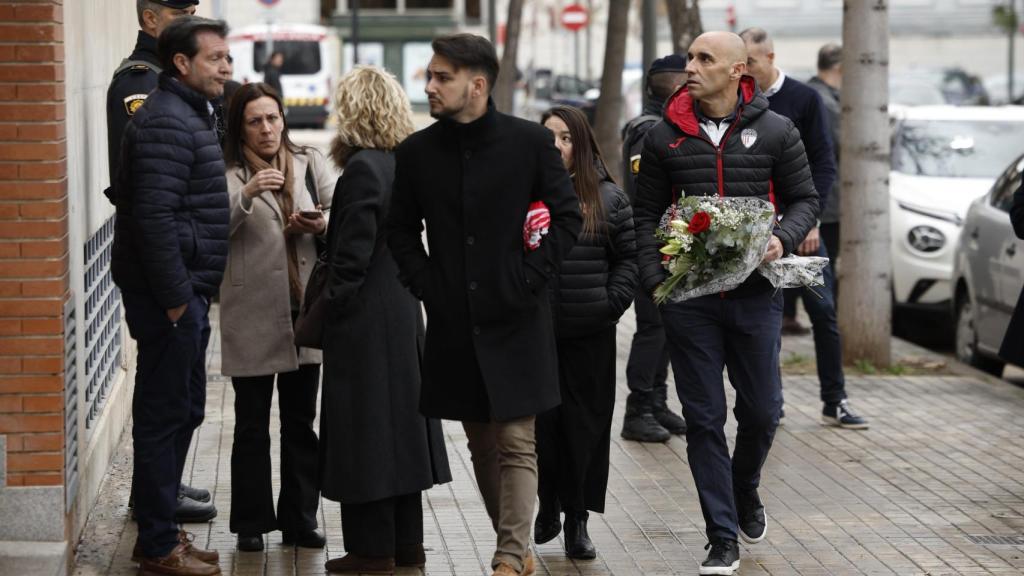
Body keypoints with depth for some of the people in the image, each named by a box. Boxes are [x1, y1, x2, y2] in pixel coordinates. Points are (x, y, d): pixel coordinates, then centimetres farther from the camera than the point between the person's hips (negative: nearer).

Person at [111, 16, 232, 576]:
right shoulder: (166, 121, -17)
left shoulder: (189, 114, 17)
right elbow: (153, 216, -24)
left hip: (184, 292, 10)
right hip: (169, 295, -10)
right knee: (165, 417, -4)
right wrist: (176, 298, -21)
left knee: (181, 412, 16)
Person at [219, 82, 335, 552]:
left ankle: (300, 519, 19)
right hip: (253, 315, -3)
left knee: (301, 421, 10)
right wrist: (245, 196, -31)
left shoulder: (310, 164, 10)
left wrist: (323, 224, -17)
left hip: (306, 309, 4)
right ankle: (252, 524, 12)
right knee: (252, 424, 4)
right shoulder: (226, 175, -2)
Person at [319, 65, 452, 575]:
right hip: (403, 309, 8)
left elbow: (352, 254, -18)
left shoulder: (362, 168, -17)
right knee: (400, 421, 14)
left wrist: (328, 308, -9)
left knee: (364, 428, -1)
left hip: (365, 318, -8)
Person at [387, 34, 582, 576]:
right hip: (453, 323, 4)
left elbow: (568, 216, -1)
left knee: (516, 443, -5)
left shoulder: (530, 141, -5)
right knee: (481, 444, 10)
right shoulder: (416, 151, 4)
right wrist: (425, 285, 0)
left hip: (516, 319, -3)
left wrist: (530, 279, -8)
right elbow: (402, 230, 12)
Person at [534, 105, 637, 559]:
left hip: (590, 335, 0)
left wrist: (612, 303, -4)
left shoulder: (608, 198, 5)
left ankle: (577, 521, 12)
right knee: (540, 423, 2)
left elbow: (628, 257, 7)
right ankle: (547, 508, 20)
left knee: (586, 426, 3)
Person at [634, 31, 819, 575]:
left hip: (755, 292, 0)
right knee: (704, 417, 1)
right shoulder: (665, 137, 4)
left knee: (761, 409, 8)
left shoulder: (775, 132, 2)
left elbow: (804, 198, 8)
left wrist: (784, 239, -12)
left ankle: (745, 492, 39)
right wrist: (654, 279, -4)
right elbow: (647, 213, 8)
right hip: (687, 299, 0)